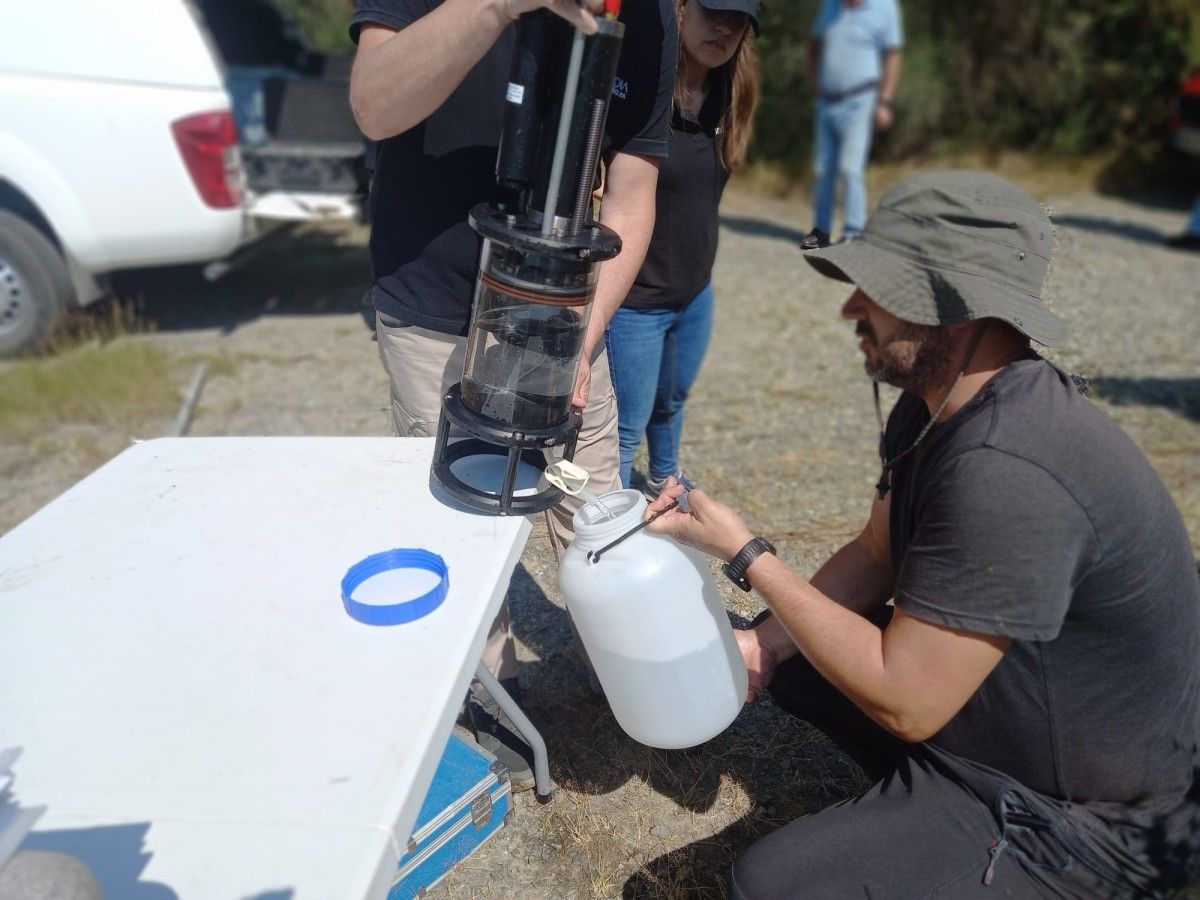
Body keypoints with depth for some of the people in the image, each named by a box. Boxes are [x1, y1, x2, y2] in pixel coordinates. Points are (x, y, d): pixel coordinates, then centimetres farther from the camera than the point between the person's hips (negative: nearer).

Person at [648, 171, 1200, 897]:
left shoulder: (1006, 471, -34)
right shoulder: (941, 403, -3)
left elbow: (904, 702, -28)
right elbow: (876, 555, 7)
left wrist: (746, 554, -22)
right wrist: (765, 640, -6)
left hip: (1087, 815, -9)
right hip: (987, 702, 9)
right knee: (788, 651, 14)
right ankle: (913, 801, 21)